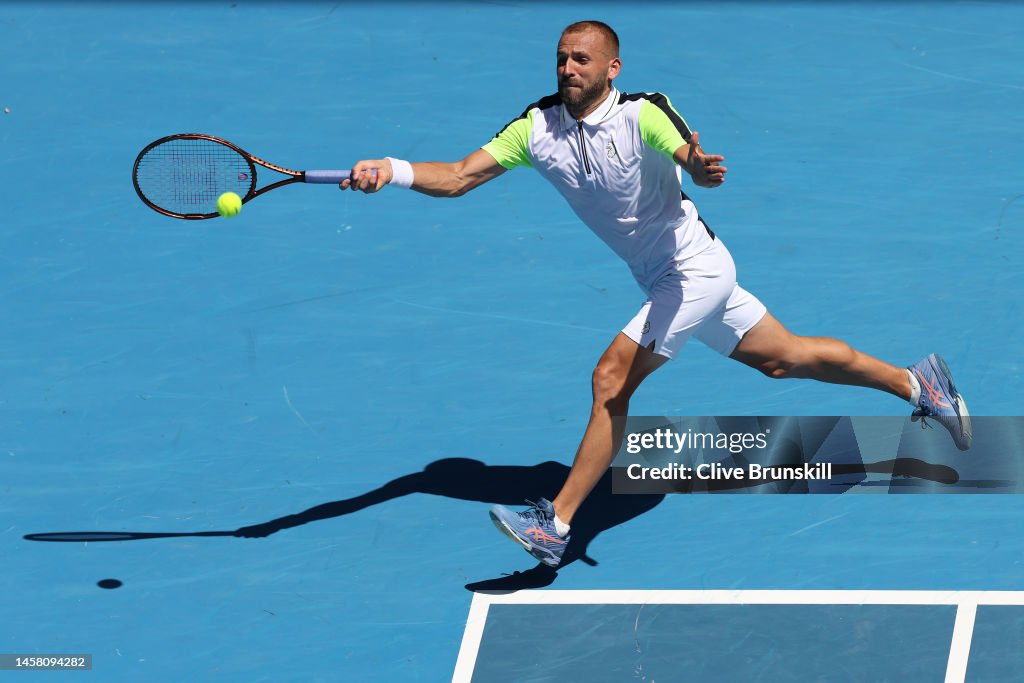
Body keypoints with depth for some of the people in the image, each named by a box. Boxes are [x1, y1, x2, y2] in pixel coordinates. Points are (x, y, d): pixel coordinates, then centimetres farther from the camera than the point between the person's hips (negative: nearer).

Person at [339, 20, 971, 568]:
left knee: (611, 379, -18)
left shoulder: (644, 114, -23)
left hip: (696, 267, -8)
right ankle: (918, 383, 35)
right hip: (669, 282, 8)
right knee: (784, 358, 19)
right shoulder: (538, 127, -5)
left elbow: (691, 156, -42)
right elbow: (458, 177, -10)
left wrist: (702, 166, -66)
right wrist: (393, 171, -27)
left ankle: (557, 526, -15)